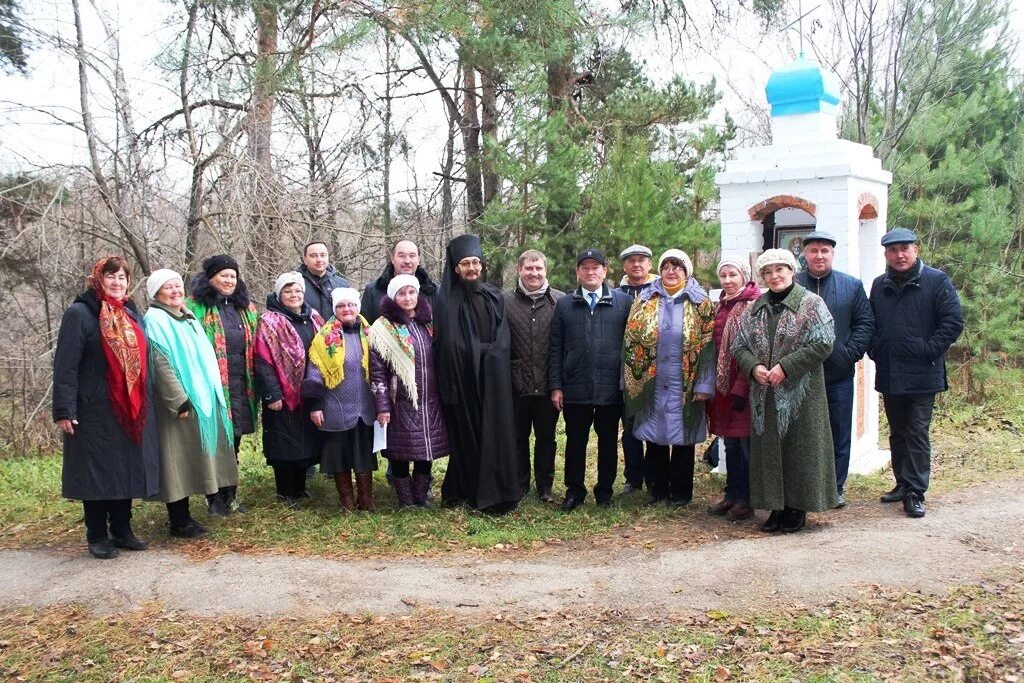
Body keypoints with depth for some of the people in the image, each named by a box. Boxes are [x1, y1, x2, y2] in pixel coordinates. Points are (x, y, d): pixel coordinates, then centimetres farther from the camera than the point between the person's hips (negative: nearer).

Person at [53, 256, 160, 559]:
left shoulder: (133, 315, 15)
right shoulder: (80, 313, -6)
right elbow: (65, 366, -12)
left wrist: (145, 404, 17)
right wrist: (64, 410, -19)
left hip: (132, 410, 6)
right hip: (95, 410, -6)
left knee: (126, 469, 10)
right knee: (97, 472, 1)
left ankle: (122, 531, 21)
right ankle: (97, 537, 12)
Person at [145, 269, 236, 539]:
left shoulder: (189, 319, 16)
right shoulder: (155, 321, -10)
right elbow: (161, 365, -18)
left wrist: (217, 398, 15)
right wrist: (180, 401, -22)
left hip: (202, 400, 8)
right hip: (178, 404, -8)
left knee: (191, 460, 11)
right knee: (178, 460, -3)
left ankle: (183, 516, 20)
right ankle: (178, 522, 5)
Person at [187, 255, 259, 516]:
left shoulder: (245, 308, 16)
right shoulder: (196, 307, -3)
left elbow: (254, 348, 20)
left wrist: (254, 384, 16)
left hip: (240, 386, 6)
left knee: (233, 442, 12)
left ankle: (230, 495, 22)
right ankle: (214, 497, 11)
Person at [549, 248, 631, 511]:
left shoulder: (623, 302, 3)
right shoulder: (564, 305, 7)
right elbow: (556, 348, 6)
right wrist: (556, 386, 1)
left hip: (611, 388, -1)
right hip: (575, 388, 1)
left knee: (608, 441, 10)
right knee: (575, 441, 8)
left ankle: (604, 490, 24)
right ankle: (574, 490, 22)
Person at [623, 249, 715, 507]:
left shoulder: (700, 304, 2)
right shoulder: (644, 302, 8)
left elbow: (707, 347, -4)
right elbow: (631, 342, 6)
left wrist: (704, 385, -11)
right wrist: (631, 380, 1)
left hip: (684, 386, -2)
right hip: (652, 384, 2)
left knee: (682, 439, 5)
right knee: (655, 438, 8)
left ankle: (680, 492, 18)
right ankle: (657, 490, 21)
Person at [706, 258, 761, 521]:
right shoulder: (720, 306, 14)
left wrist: (741, 387, -19)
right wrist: (711, 383, 14)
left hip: (744, 386, -7)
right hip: (722, 385, 7)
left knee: (746, 443, 0)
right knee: (730, 443, 14)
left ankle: (747, 499, 9)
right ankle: (732, 495, 23)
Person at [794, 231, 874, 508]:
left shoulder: (852, 286, 7)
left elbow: (865, 322, 6)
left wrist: (850, 354, -7)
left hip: (839, 374, 1)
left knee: (839, 433, 7)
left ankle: (836, 488, 19)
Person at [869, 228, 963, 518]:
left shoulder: (937, 281, -5)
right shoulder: (879, 285, 11)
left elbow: (953, 322, -9)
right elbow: (870, 324, 20)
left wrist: (928, 351, -13)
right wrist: (874, 350, 6)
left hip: (922, 375, -5)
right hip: (889, 375, 5)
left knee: (918, 434, -4)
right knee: (897, 434, 14)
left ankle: (915, 493, 0)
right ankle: (903, 483, 25)